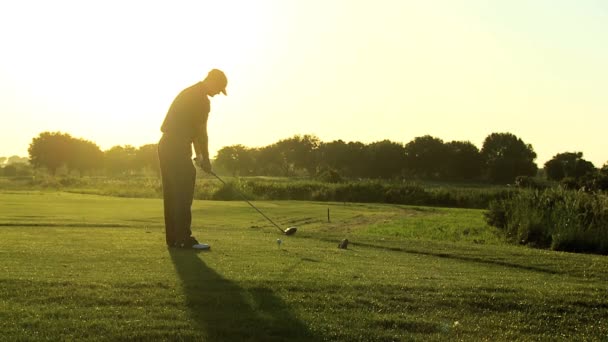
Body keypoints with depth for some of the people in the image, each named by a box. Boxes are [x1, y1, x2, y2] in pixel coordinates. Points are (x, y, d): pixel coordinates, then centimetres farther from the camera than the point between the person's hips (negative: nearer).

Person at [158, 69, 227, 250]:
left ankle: (173, 237, 14)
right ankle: (183, 238, -7)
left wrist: (199, 155, 21)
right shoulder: (201, 99, -11)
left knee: (172, 194, 10)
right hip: (177, 149, -10)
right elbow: (201, 132, -8)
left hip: (167, 146, 10)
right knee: (183, 195, -8)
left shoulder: (190, 93, 21)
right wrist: (205, 158, 2)